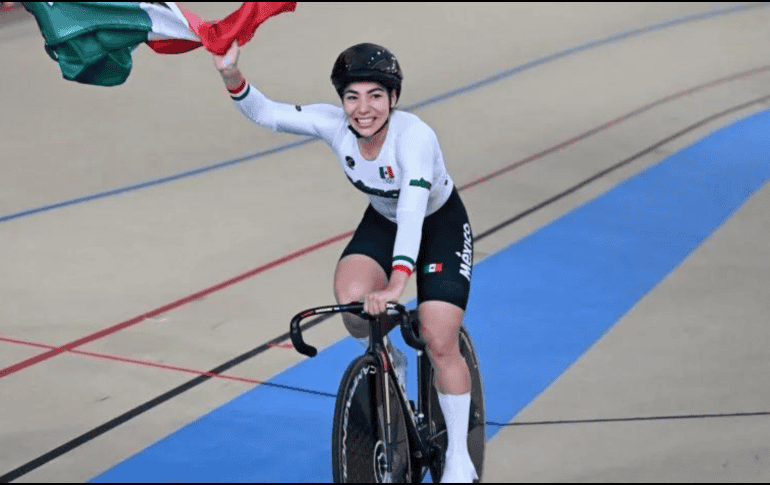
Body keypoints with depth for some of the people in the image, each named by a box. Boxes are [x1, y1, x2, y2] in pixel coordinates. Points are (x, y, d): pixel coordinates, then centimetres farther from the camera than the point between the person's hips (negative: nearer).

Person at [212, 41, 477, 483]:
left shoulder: (414, 137, -37)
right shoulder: (335, 125, -22)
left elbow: (412, 211, -49)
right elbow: (266, 113, -21)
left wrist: (396, 283, -61)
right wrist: (231, 74, -41)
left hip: (440, 226, -4)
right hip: (383, 222, 4)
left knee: (440, 343, -14)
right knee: (352, 299, -26)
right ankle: (388, 364, 7)